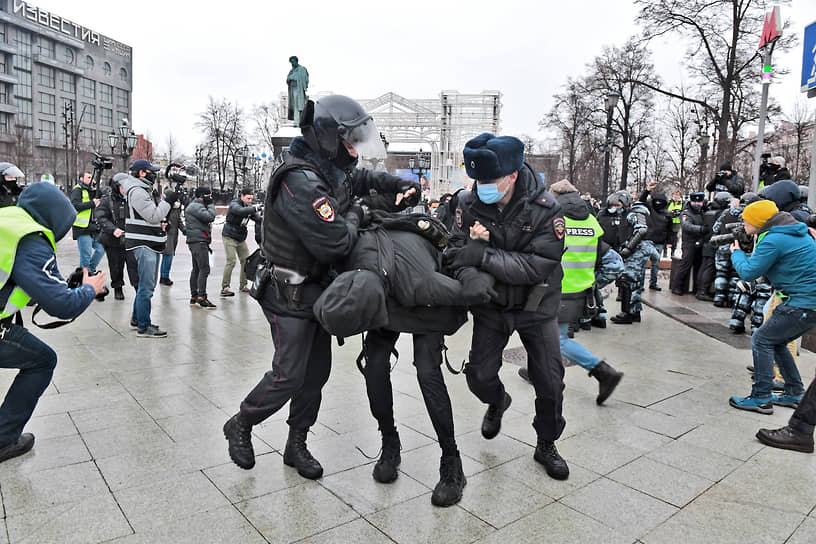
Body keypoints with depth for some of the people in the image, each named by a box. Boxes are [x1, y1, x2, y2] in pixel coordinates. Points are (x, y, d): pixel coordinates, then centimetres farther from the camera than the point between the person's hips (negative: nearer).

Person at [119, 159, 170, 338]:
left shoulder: (146, 190, 18)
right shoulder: (137, 191, -14)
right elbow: (154, 216, -20)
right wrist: (167, 201, -10)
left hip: (151, 244, 11)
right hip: (144, 244, -11)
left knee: (147, 283, 19)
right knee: (146, 286, -9)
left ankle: (137, 318, 31)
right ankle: (143, 327, -5)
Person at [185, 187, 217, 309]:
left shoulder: (196, 206, 24)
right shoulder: (196, 206, -10)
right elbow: (210, 217, -21)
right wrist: (210, 204, -6)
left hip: (198, 242, 11)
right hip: (198, 241, -11)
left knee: (196, 269, 12)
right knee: (204, 269, -15)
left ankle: (194, 297, 16)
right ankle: (201, 298, -17)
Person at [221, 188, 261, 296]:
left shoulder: (249, 206, 7)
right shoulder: (234, 204, -14)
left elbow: (257, 219, -1)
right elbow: (241, 211, -37)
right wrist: (255, 208, -41)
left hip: (241, 238, 7)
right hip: (229, 237, -7)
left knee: (246, 261, 4)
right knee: (231, 261, -14)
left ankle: (243, 285, 17)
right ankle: (224, 288, -10)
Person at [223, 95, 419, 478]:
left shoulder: (330, 170, 6)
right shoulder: (300, 181, -26)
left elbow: (362, 179, 26)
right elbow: (336, 243, -31)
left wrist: (401, 185, 7)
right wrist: (354, 215, -10)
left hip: (318, 290, 9)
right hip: (290, 295, -9)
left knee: (316, 371, 13)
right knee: (288, 375, -2)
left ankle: (296, 445, 29)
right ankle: (240, 426, 26)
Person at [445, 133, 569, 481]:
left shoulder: (545, 209, -21)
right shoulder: (469, 203, -13)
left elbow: (539, 265, -28)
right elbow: (458, 252, -15)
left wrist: (483, 255, -33)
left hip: (535, 306, -1)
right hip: (491, 306, 2)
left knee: (549, 381, 3)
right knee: (479, 375, 2)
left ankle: (546, 446, 29)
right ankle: (498, 402, 41)